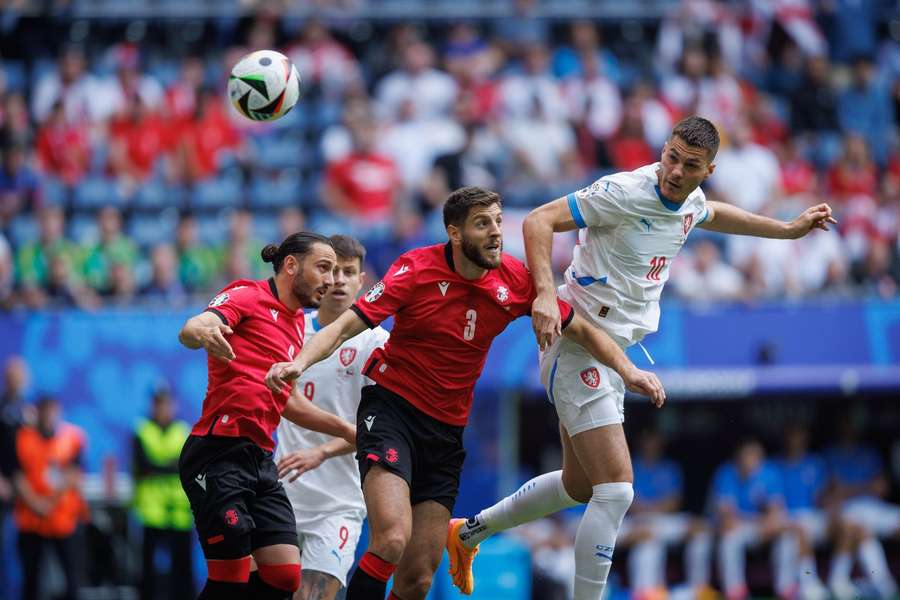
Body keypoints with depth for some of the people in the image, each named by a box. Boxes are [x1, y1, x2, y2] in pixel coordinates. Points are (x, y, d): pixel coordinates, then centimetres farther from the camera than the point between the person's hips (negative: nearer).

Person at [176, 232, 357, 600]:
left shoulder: (296, 323, 21)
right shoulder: (248, 296, -4)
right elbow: (189, 330, -22)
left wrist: (346, 430, 35)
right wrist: (202, 331, -46)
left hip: (260, 459, 8)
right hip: (219, 451, -8)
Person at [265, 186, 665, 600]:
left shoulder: (516, 280, -3)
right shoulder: (417, 270, -13)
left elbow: (579, 329, 8)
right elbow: (347, 324, -16)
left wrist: (627, 370, -6)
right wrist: (299, 363, -33)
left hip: (447, 430, 4)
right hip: (391, 406, -4)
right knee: (392, 539, -27)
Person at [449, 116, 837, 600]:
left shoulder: (690, 201, 5)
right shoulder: (626, 192, -20)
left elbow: (710, 215, 31)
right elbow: (539, 220, -23)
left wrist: (787, 229, 33)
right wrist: (545, 293, -36)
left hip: (611, 357, 10)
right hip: (577, 348, -10)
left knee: (578, 486, 21)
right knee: (616, 490, -17)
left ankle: (469, 531, 38)